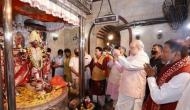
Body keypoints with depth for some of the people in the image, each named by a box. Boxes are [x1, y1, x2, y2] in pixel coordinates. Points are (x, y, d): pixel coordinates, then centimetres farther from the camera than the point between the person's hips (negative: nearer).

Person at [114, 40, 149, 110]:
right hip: (124, 89, 8)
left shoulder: (143, 57, -15)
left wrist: (119, 56, -20)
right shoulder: (131, 57, 11)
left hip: (134, 91, -8)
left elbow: (130, 65, -30)